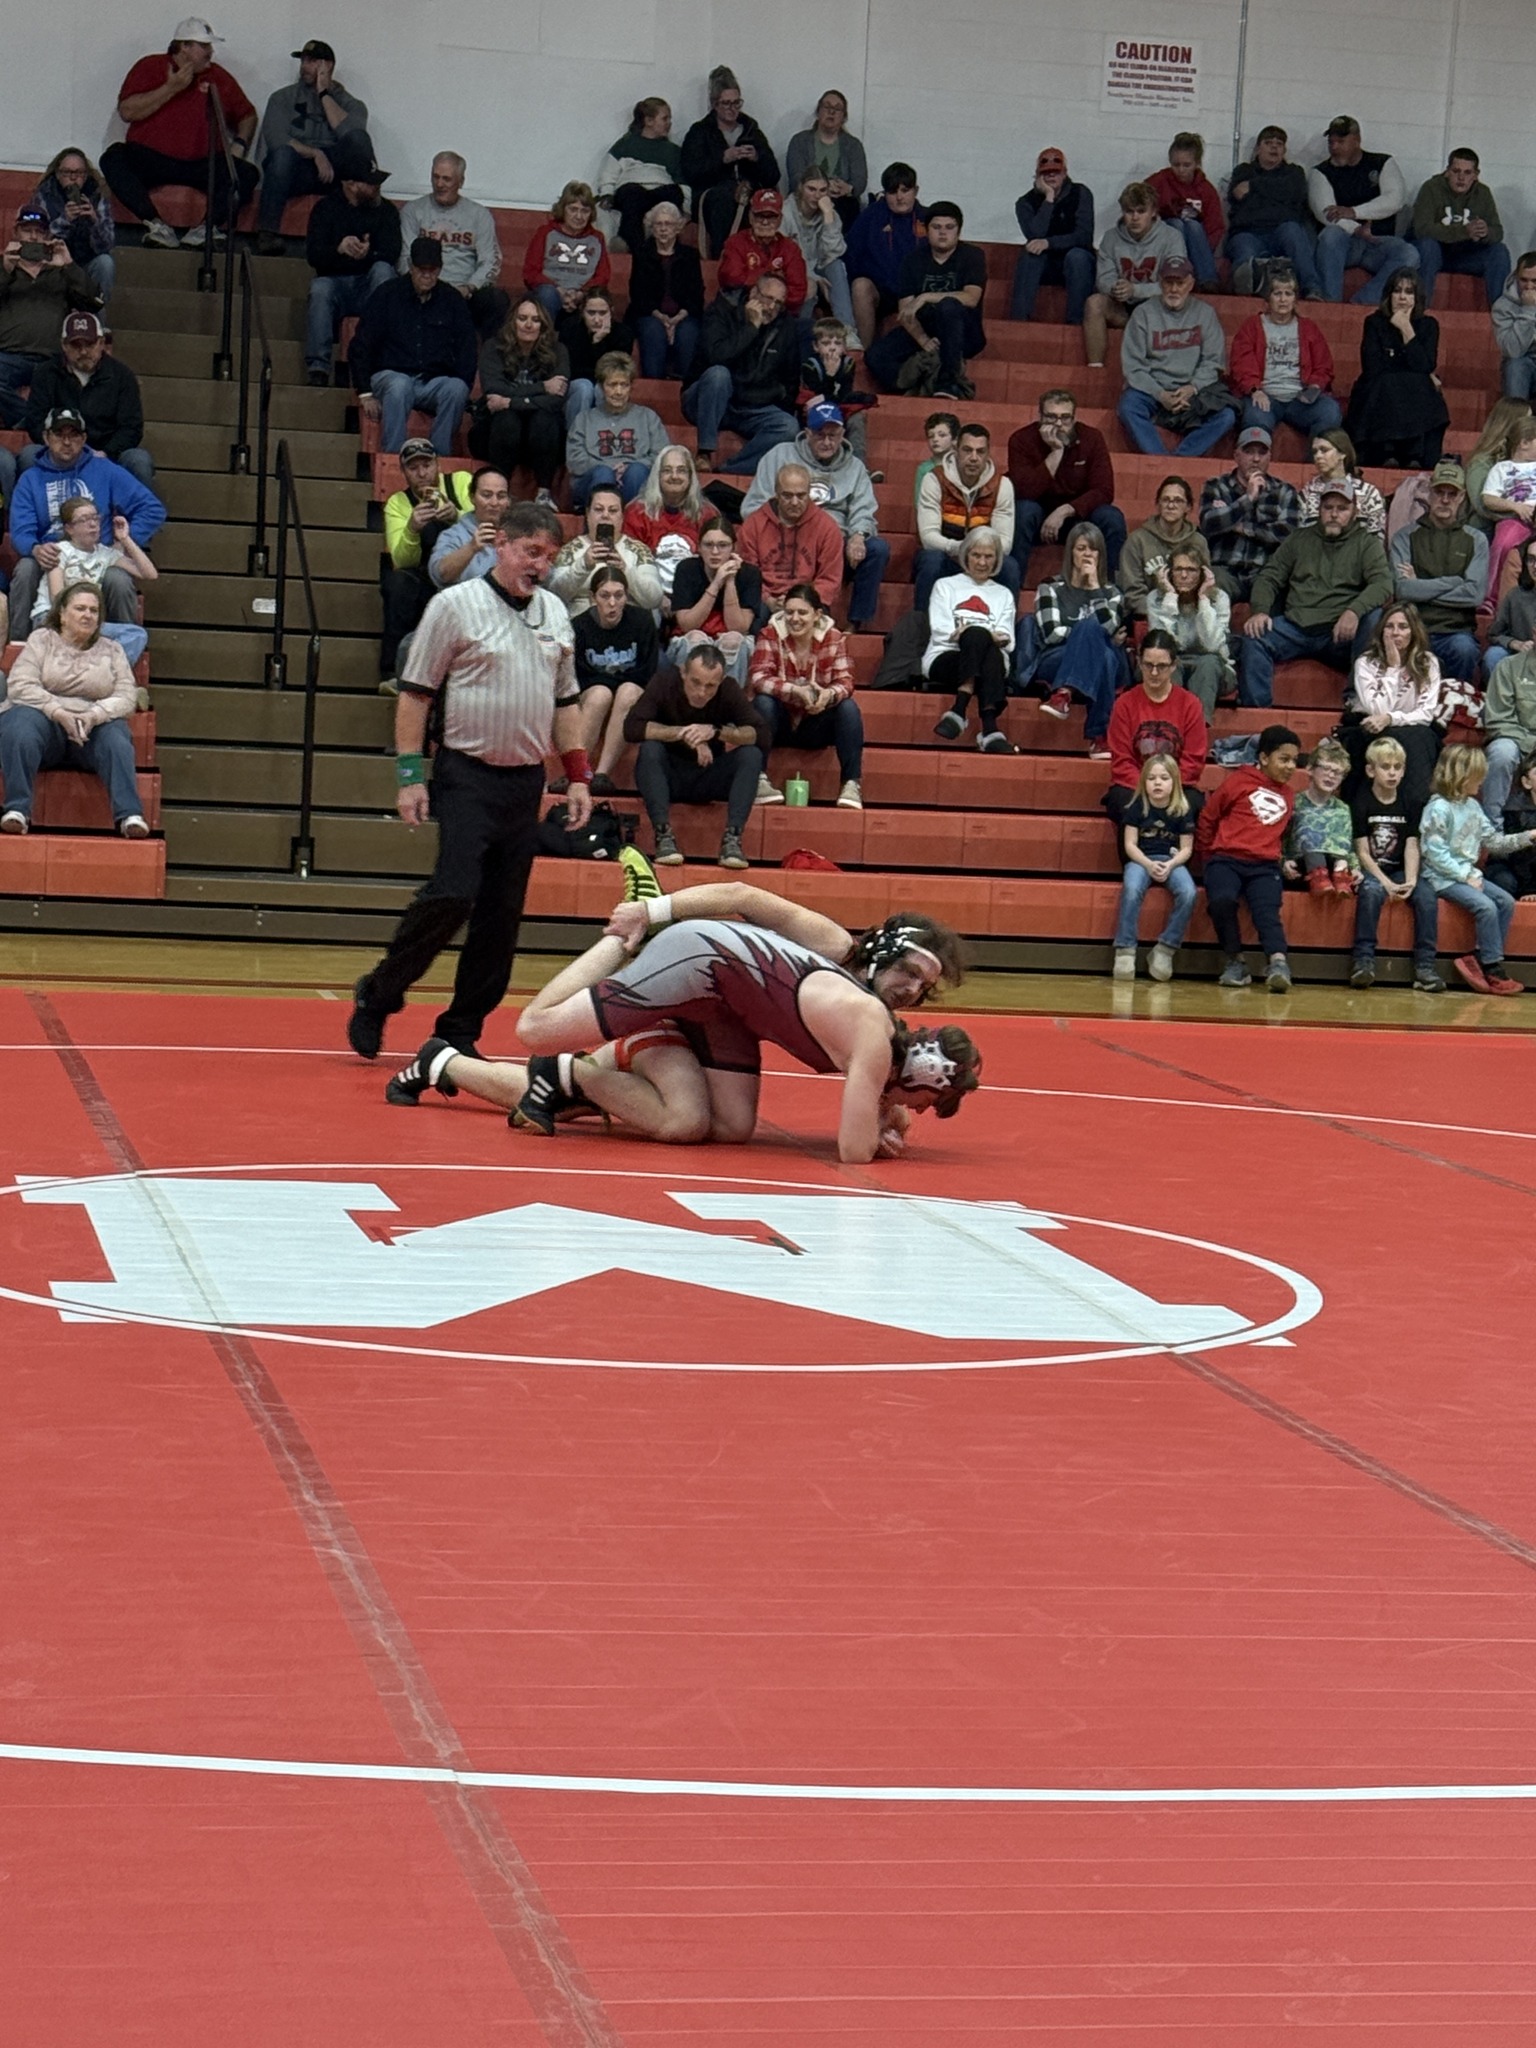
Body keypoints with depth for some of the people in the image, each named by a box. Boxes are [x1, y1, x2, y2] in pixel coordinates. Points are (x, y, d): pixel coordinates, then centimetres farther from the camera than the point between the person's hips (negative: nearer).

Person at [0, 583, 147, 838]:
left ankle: (129, 815, -42)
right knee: (21, 727, -35)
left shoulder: (111, 650, 16)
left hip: (94, 724, 2)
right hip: (44, 717, -2)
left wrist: (95, 715, -19)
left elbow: (127, 697, 3)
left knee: (116, 738, -31)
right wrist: (59, 713, -20)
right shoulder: (41, 640, 10)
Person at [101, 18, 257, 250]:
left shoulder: (217, 76, 13)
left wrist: (239, 144, 2)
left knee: (247, 173, -24)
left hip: (201, 164, 2)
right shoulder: (150, 68, 5)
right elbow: (126, 112, -8)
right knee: (113, 158, -32)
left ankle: (208, 228, -39)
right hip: (149, 159, -2)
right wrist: (171, 88, -11)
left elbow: (247, 115, 23)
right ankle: (156, 225, -41)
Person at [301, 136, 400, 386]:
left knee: (383, 269, -30)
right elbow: (313, 255, -7)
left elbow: (391, 255, -8)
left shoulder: (386, 212, 7)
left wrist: (368, 254, -32)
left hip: (369, 286, 1)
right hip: (335, 283, -1)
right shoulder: (326, 208, 6)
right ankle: (318, 366, -41)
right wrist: (339, 249, -30)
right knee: (320, 288, -33)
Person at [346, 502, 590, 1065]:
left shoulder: (555, 613, 13)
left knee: (502, 913, 4)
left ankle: (461, 1030, 13)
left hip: (526, 783, 6)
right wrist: (410, 774, -9)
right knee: (452, 893, -18)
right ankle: (377, 997, 1)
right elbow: (415, 694, -3)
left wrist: (578, 775, 14)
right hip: (466, 776, -6)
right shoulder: (455, 605, -4)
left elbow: (565, 702, 21)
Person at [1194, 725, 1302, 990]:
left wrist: (1282, 859, 16)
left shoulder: (1287, 796, 20)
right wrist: (1209, 856, 12)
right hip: (1227, 860, -3)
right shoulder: (1238, 782, 6)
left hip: (1264, 866, 3)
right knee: (1222, 901, -32)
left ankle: (1278, 964, -46)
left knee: (1267, 911, -26)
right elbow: (1207, 819, 12)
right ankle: (1235, 962, -15)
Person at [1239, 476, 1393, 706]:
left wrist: (1354, 611, -23)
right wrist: (1260, 610, -6)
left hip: (1339, 633, -2)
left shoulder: (1366, 543, 14)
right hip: (1295, 625, 2)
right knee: (1253, 639, -26)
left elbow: (1383, 584, -2)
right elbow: (1269, 577, 17)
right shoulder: (1299, 539, 23)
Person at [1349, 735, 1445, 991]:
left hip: (1398, 871, 4)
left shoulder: (1409, 805, 9)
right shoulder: (1362, 804, -2)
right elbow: (1362, 852, -7)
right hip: (1370, 871, -3)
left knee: (1426, 892, -24)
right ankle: (1363, 959, -33)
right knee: (1372, 890, -36)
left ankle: (1425, 965, -24)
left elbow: (1411, 847, 1)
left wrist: (1410, 881, -16)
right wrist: (1386, 883, -19)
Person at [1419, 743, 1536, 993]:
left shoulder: (1472, 806, 13)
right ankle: (1493, 968, -15)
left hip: (1467, 874, 9)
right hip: (1443, 878, -9)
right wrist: (1466, 876, -19)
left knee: (1506, 901, -5)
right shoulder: (1439, 809, -14)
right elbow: (1435, 853, -19)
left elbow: (1494, 841, 17)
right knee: (1485, 906, -25)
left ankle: (1480, 957, -5)